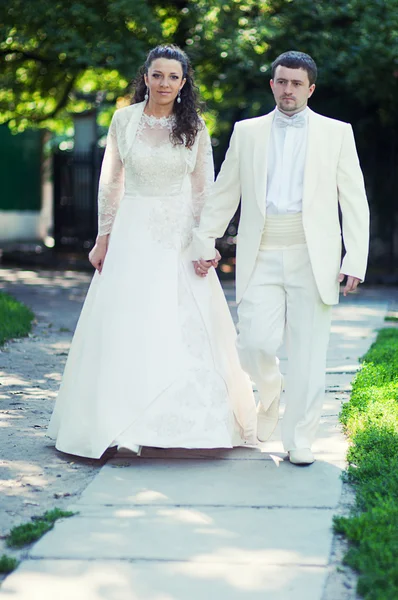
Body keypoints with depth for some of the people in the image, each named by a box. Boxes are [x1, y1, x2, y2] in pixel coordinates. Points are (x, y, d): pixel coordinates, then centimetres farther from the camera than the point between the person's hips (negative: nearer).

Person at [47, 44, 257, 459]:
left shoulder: (194, 127, 3)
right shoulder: (124, 120, 4)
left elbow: (204, 190, 4)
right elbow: (110, 183, 7)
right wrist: (104, 237, 3)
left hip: (180, 236, 0)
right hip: (134, 233, 0)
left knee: (185, 329, -2)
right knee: (127, 326, -1)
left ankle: (184, 422, 8)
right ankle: (121, 420, 9)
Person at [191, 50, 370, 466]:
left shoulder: (336, 133, 8)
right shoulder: (247, 132, 13)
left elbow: (354, 201, 4)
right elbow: (223, 194, 17)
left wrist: (355, 260, -5)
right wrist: (203, 242, 11)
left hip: (312, 256, -1)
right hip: (261, 256, 1)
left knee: (308, 354, -1)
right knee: (256, 344, -9)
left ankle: (299, 440, 12)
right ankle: (270, 392, 25)